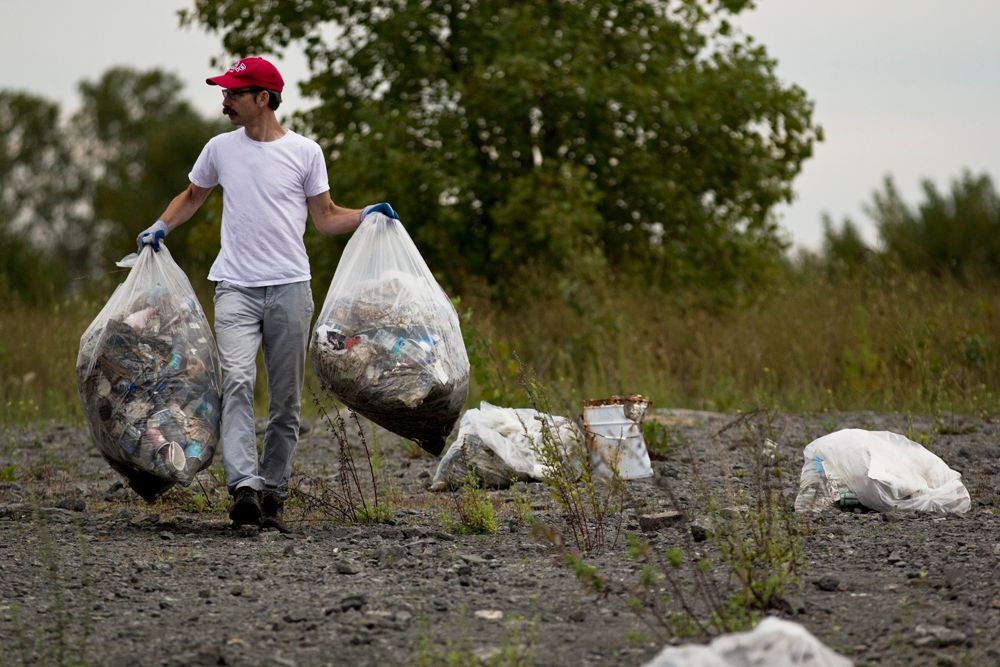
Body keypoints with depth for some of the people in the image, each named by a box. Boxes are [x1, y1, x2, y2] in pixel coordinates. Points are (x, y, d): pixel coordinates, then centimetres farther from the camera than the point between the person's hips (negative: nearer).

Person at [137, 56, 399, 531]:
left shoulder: (305, 152, 3)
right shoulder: (220, 149, 9)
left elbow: (326, 218, 11)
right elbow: (192, 197, 26)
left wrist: (367, 216, -6)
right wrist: (162, 226, 8)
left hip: (289, 287, 0)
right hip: (236, 288, 0)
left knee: (286, 398, 3)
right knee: (238, 380, -20)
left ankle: (273, 492, 13)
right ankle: (244, 487, -29)